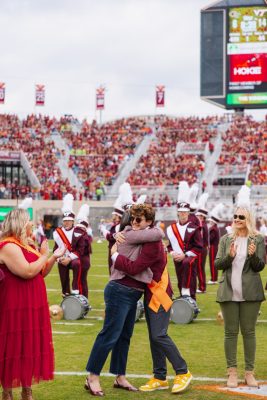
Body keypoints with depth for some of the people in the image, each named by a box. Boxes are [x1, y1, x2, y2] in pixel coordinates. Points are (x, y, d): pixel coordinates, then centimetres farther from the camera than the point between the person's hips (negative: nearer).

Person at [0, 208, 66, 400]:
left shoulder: (26, 246, 16)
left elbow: (41, 273, 21)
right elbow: (27, 272, -25)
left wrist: (54, 258, 7)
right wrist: (44, 255, -12)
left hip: (33, 307, 10)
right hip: (16, 308, -10)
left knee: (32, 348, 13)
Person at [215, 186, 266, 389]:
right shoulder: (226, 239, 7)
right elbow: (217, 264, 3)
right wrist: (230, 256, -16)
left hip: (250, 293, -2)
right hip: (229, 292, 2)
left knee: (249, 332, 4)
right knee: (231, 332, 4)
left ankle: (249, 372, 10)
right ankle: (232, 372, 10)